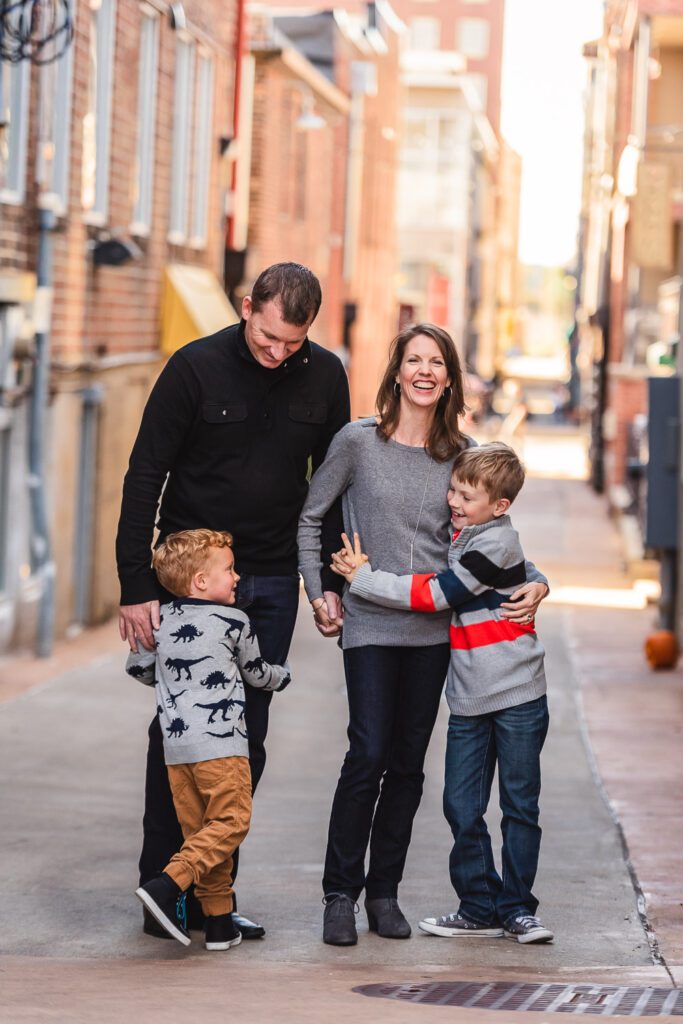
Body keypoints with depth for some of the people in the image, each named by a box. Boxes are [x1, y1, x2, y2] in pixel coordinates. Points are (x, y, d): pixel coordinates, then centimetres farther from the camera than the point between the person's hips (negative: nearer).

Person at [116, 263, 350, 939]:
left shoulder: (324, 377, 1)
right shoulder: (196, 367, -10)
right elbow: (144, 477, -9)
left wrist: (331, 582, 5)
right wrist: (136, 587, -14)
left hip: (271, 580, 4)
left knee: (247, 737, 4)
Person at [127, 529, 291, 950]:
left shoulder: (161, 620, 10)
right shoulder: (234, 622, -2)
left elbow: (138, 667, 23)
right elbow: (257, 674, 12)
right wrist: (284, 675, 35)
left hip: (175, 744, 6)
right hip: (221, 742, -6)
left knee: (199, 830, 10)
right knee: (230, 821, -4)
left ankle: (219, 921, 12)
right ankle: (168, 885, -22)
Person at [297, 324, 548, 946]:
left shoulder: (462, 454, 6)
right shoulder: (358, 442, -1)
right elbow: (310, 518, 8)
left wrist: (534, 582, -2)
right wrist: (318, 592, 1)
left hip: (434, 629, 3)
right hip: (370, 623, -3)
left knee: (408, 763, 6)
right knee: (368, 756, -12)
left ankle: (384, 892, 17)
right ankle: (341, 894, -1)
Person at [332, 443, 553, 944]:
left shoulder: (497, 542, -14)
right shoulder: (462, 537, 10)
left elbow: (436, 594, -15)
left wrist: (364, 579, -9)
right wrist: (364, 573, -1)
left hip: (518, 697, -7)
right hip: (469, 697, 7)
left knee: (520, 806, 2)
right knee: (461, 806, 3)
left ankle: (516, 908, 10)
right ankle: (478, 907, 12)